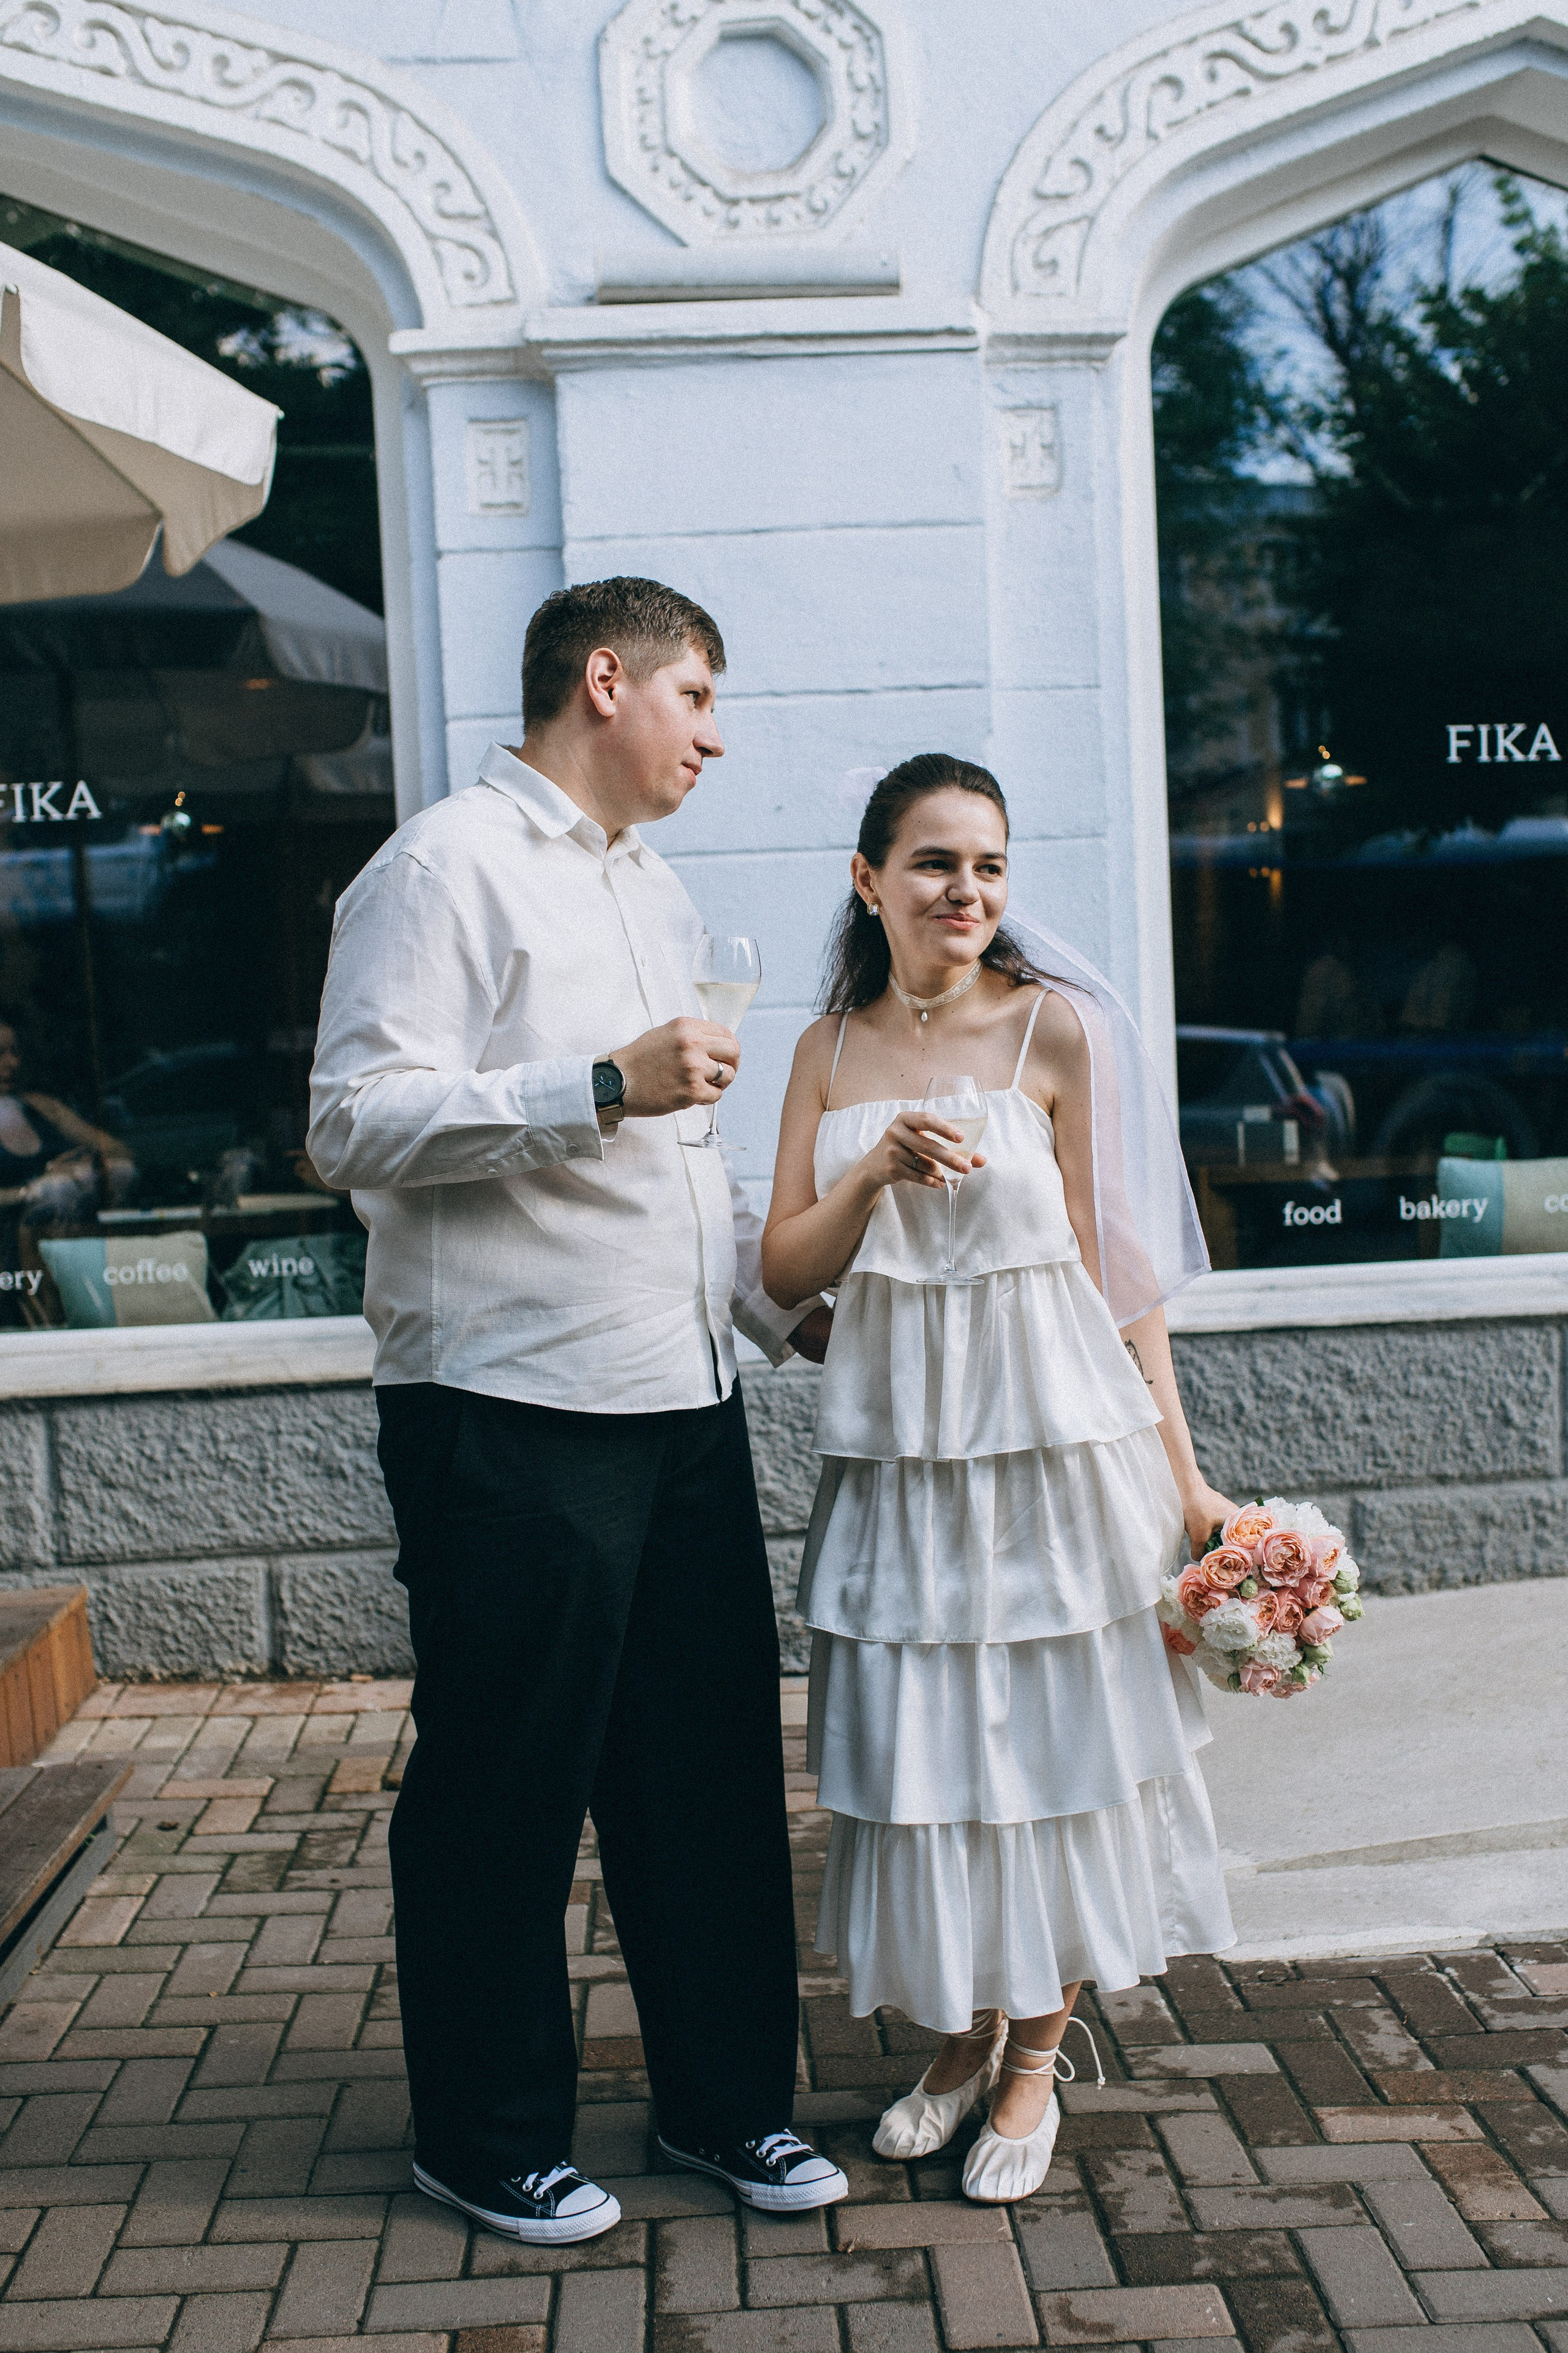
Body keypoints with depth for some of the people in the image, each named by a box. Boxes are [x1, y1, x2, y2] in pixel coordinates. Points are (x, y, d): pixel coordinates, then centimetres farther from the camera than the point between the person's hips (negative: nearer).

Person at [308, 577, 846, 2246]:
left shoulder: (650, 891, 20)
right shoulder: (446, 869, -8)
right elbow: (357, 1123, -18)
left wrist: (786, 1307, 20)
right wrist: (602, 1087, -24)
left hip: (681, 1402, 8)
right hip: (511, 1419, -8)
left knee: (712, 1762, 12)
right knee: (505, 1790, 4)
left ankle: (725, 2098, 28)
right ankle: (490, 2139, 21)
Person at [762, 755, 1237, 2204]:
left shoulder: (1059, 1027, -4)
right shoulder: (833, 1050, 7)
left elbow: (1116, 1262, -4)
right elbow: (785, 1272, 4)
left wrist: (1180, 1474, -5)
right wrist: (875, 1177, -16)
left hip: (1050, 1434, -3)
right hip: (894, 1447, 3)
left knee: (1051, 1738, 5)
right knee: (920, 1747, 9)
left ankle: (1036, 2062, 22)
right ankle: (960, 2039, 29)